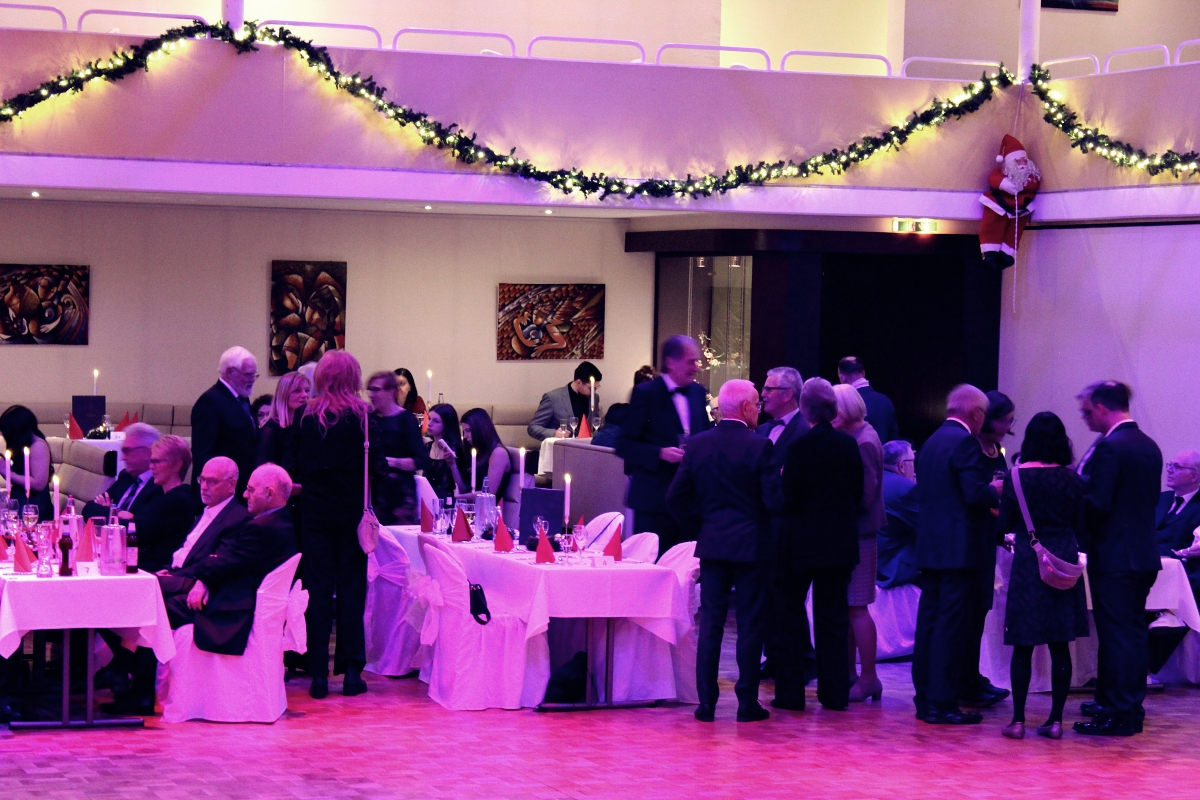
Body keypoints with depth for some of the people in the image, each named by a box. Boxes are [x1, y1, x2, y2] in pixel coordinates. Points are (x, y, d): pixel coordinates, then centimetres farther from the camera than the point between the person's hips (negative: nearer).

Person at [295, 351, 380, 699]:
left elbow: (295, 465, -1)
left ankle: (319, 674, 2)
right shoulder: (363, 416, -7)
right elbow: (376, 466, -6)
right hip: (352, 510, -1)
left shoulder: (307, 416, -4)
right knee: (352, 588, 6)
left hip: (315, 510, 1)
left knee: (317, 589, 4)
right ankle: (351, 671, 5)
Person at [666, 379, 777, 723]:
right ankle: (747, 702, 5)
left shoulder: (697, 444, 1)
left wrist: (698, 530, 12)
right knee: (749, 625, 3)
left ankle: (706, 702, 6)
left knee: (710, 623, 7)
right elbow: (773, 498, -15)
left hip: (712, 544, 3)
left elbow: (676, 497, 1)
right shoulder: (759, 446, -12)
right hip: (752, 546, -3)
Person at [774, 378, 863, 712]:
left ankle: (790, 693, 7)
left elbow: (789, 500, -15)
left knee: (790, 614, 7)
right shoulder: (849, 444, -1)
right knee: (833, 618, 11)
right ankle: (835, 694, 12)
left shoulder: (801, 447, -16)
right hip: (840, 543, 5)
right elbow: (858, 496, 4)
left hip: (801, 543, -4)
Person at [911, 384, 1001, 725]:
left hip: (930, 545, 9)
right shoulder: (965, 442, -13)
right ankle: (942, 703, -5)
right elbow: (976, 495, -21)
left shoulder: (932, 442, 15)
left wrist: (988, 492, 20)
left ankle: (925, 699, 16)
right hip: (959, 548, -9)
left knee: (929, 621, 11)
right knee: (951, 627, -6)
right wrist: (996, 491, 0)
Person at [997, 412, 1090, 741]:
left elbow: (1005, 523, 1)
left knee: (1023, 646, 2)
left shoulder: (1016, 477, -5)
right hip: (1065, 563, 2)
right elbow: (1081, 526, 4)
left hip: (1028, 562, -2)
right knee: (1060, 646, 6)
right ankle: (1056, 720, 7)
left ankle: (1018, 720, 0)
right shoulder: (1072, 479, -1)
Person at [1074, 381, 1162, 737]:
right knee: (1134, 633, 15)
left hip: (1114, 557, -9)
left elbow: (1098, 504, -20)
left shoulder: (1109, 448, -16)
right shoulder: (1150, 447, 11)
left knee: (1116, 634, -5)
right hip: (1144, 554, 9)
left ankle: (1118, 715, -3)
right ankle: (1131, 707, 23)